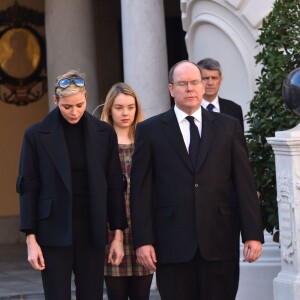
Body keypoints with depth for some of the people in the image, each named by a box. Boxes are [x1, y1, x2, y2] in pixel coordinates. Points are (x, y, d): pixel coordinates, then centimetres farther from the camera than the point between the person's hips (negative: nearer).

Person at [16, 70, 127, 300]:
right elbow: (28, 189, -1)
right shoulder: (37, 135, -2)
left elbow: (115, 186, 7)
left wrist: (118, 235, 4)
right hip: (55, 232, -2)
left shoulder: (104, 133, 4)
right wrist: (31, 240, -6)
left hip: (92, 232, 2)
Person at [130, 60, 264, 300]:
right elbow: (141, 190, 3)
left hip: (220, 244, 1)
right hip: (173, 244, -1)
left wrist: (253, 234, -1)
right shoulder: (150, 130, 6)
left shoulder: (229, 127, 9)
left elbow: (245, 183, 6)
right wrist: (143, 240, -4)